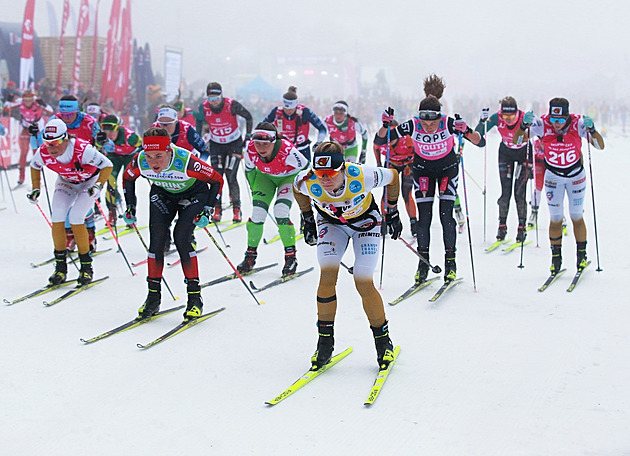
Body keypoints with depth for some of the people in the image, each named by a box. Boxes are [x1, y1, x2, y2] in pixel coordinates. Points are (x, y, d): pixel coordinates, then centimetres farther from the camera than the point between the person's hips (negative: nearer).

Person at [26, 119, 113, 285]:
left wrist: (99, 185, -39)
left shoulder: (82, 150, -38)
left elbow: (107, 165, -26)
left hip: (90, 181, -4)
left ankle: (86, 267, -7)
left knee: (75, 218, -20)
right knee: (57, 218, -14)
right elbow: (34, 166, 1)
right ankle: (60, 267, -2)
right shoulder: (43, 153, -25)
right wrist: (36, 189, -5)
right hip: (66, 182, 4)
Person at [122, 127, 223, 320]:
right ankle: (154, 297, 4)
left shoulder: (185, 162, -39)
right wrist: (130, 207, -6)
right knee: (156, 238, -10)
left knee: (181, 236, -19)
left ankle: (195, 297, -10)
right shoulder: (140, 162, -28)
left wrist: (207, 210, -27)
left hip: (193, 194, -3)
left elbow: (217, 180, -24)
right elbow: (128, 178, -2)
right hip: (163, 193, 4)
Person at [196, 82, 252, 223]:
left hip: (234, 143, -3)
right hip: (216, 145, 3)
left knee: (231, 176, -11)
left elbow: (248, 117, -7)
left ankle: (237, 210, -2)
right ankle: (217, 210, 3)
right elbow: (199, 123, 5)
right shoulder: (203, 107, -16)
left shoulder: (232, 105, -24)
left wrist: (248, 136, -7)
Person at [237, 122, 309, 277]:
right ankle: (250, 256, 7)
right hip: (265, 176, 3)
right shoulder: (250, 151, -28)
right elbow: (249, 170, -4)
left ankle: (291, 257, -7)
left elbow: (305, 168, -22)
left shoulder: (287, 151, -39)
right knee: (257, 212, -11)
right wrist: (255, 190, 4)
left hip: (289, 177, -3)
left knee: (281, 212, -21)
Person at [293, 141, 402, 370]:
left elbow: (393, 177, -15)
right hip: (330, 222, 2)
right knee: (327, 275, -17)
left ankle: (383, 338, 7)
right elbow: (297, 189, -3)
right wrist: (308, 220, 7)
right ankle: (325, 341, -3)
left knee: (363, 283, -13)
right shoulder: (308, 182, -31)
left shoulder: (362, 177, -37)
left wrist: (393, 212, -3)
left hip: (365, 221, -2)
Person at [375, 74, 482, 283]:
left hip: (447, 168, -1)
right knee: (424, 216, -5)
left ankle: (450, 260, 3)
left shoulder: (449, 124, -29)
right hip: (423, 170, 1)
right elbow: (380, 141, -19)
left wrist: (467, 131, -46)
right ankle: (423, 261, 6)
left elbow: (480, 143, -27)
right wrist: (386, 126, -39)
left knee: (446, 215, -9)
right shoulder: (412, 126, -26)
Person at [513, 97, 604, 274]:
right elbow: (516, 141, -21)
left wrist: (592, 130, -40)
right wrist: (524, 125, -40)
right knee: (555, 218, 0)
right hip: (553, 177, 0)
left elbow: (600, 146, -22)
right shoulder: (542, 124, -23)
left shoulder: (578, 124, -23)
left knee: (577, 217, 6)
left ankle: (581, 255, 21)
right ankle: (556, 258, 12)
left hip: (576, 176, 0)